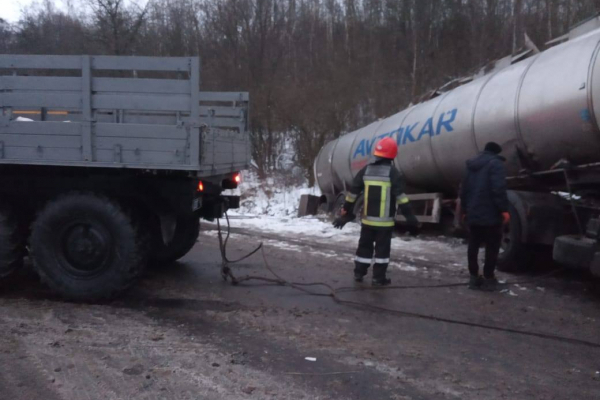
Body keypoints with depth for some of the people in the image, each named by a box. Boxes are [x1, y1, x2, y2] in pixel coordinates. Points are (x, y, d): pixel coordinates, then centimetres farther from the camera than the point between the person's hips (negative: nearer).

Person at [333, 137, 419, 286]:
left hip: (367, 219, 4)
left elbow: (352, 193, 5)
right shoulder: (393, 173, -10)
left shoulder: (365, 171, 3)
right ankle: (378, 278, 6)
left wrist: (346, 213, 13)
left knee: (364, 246, 17)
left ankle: (359, 273, 23)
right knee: (382, 249, 5)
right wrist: (411, 218, -13)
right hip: (385, 221, -4)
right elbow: (401, 197, -15)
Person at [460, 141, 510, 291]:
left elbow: (464, 189, 17)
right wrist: (504, 209, -18)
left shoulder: (472, 165, 16)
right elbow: (498, 189, -20)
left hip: (473, 214, 7)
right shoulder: (496, 163, -8)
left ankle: (474, 277, 14)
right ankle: (488, 278, 2)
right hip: (491, 214, -7)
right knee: (492, 247, 1)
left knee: (473, 246, 11)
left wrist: (465, 209, 24)